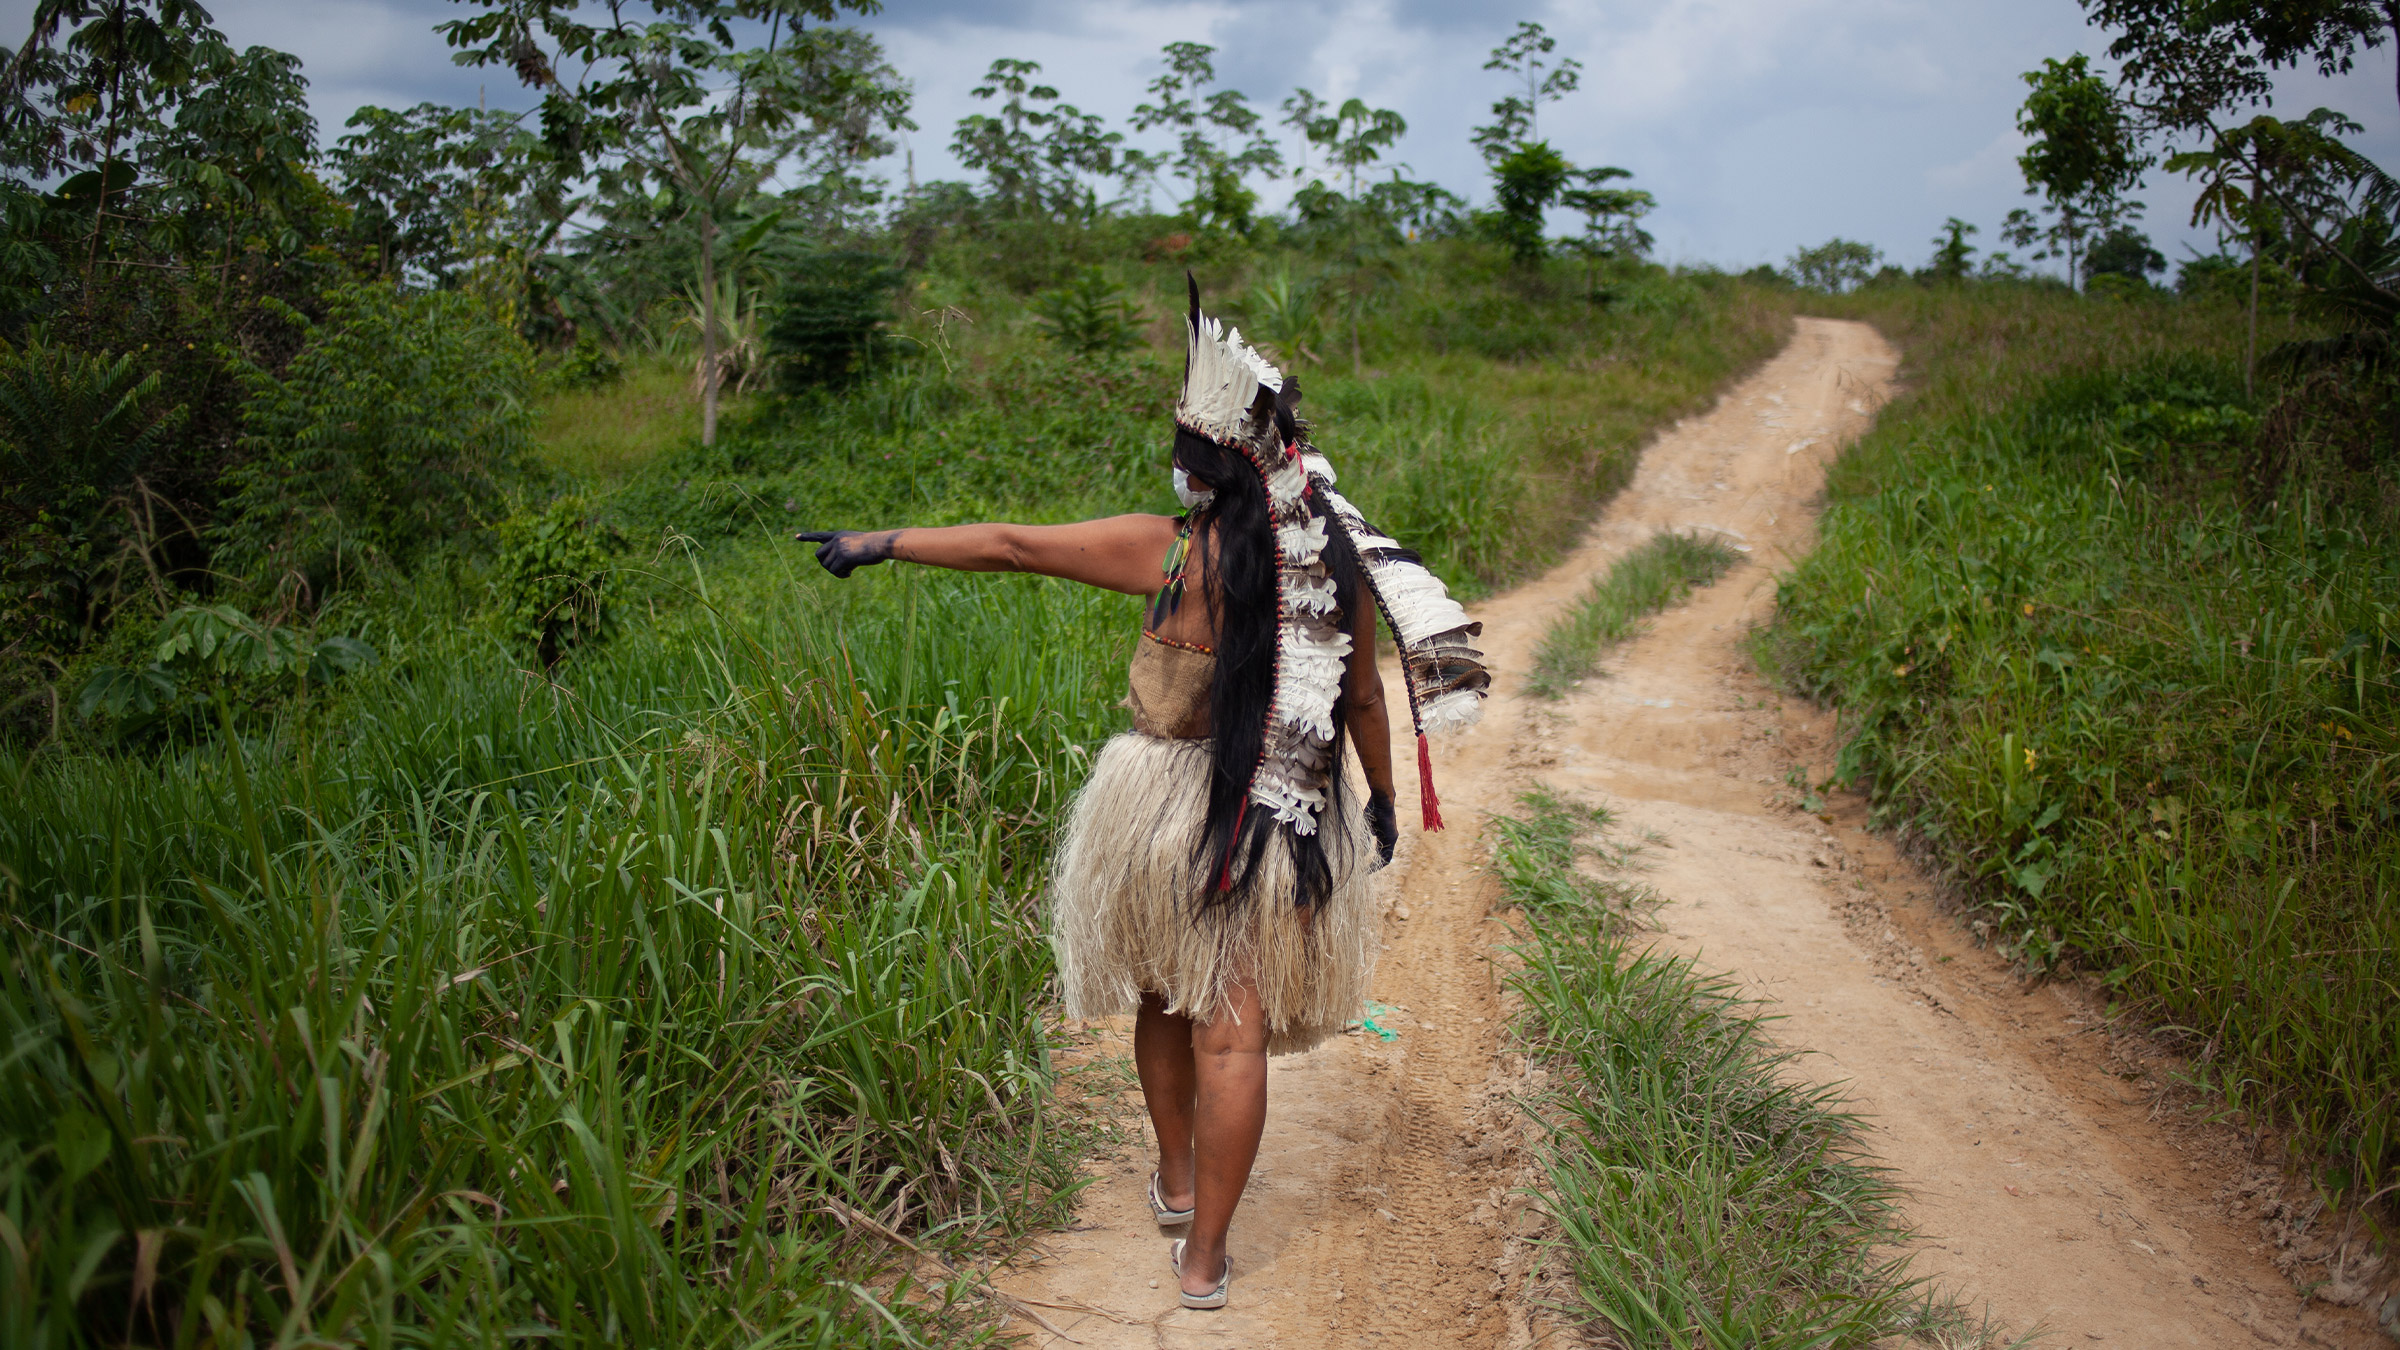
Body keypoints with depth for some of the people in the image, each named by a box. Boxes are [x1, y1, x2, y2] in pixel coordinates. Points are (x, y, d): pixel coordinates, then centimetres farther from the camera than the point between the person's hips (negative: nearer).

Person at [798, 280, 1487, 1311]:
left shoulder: (1171, 553, -15)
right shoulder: (1341, 567, -5)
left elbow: (1011, 545, -9)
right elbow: (1364, 699, 4)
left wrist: (881, 545, 0)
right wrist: (1381, 799, 20)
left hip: (1166, 815, -2)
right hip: (1285, 829, 2)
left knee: (1163, 998, 23)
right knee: (1232, 1033, 8)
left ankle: (1176, 1178, 42)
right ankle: (1204, 1254, 16)